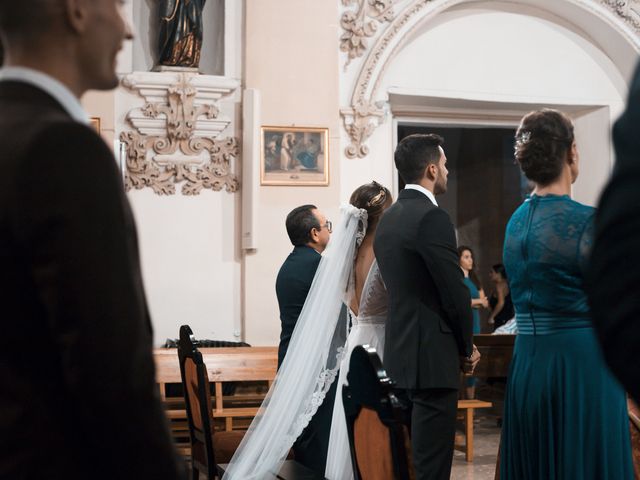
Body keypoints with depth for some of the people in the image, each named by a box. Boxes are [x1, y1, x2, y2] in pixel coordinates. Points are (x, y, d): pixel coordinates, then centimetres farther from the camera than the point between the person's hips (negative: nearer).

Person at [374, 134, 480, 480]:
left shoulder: (389, 218, 12)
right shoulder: (432, 218, -16)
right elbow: (455, 292, -16)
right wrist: (467, 347, 1)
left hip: (402, 350, 9)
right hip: (431, 354, -9)